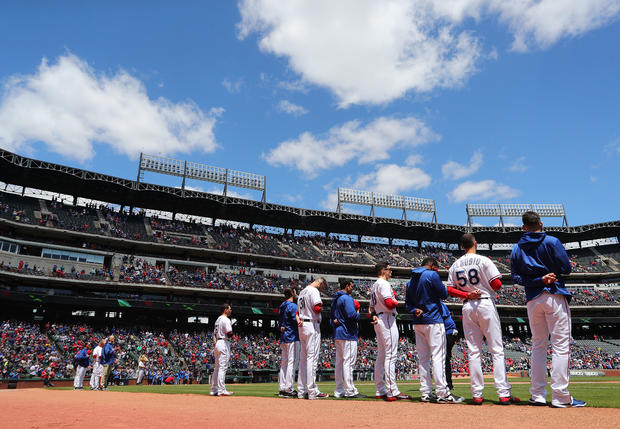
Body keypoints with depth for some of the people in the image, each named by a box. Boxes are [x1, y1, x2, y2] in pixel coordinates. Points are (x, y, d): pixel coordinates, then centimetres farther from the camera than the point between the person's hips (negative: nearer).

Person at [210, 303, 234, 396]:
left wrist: (215, 346, 20)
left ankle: (213, 390, 15)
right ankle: (221, 390, -8)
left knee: (217, 367, 12)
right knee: (223, 367, -9)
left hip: (217, 343, 10)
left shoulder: (218, 320, 19)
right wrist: (231, 327, 2)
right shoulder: (226, 320, -11)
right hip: (224, 343, -10)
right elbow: (230, 334, -18)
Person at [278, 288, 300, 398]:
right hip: (292, 337, -9)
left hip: (283, 338, 9)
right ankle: (288, 389, -8)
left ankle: (283, 388, 13)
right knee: (292, 362, -7)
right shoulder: (293, 306, -11)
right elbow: (296, 321, -18)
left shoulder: (282, 307, 17)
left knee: (284, 363, 11)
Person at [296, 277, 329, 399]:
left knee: (303, 358, 11)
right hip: (312, 325, -9)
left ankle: (301, 390, 14)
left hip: (302, 326, 9)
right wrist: (321, 306, 0)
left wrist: (298, 320, 2)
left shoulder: (302, 292, 21)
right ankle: (312, 391, -6)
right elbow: (317, 309, -21)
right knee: (312, 357, -8)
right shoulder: (314, 291, -10)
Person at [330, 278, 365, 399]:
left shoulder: (335, 299, 19)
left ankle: (339, 391, 14)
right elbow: (352, 315, -21)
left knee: (339, 362, 10)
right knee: (348, 361, -8)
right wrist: (358, 313, -3)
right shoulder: (347, 298, -11)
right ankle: (350, 391, -7)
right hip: (348, 334, -9)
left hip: (337, 334, 9)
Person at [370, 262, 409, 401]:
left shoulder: (374, 286, 22)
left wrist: (374, 316, 2)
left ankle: (380, 391, 14)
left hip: (378, 321, 10)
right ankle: (392, 392, -13)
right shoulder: (383, 284, -9)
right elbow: (389, 303, -22)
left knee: (381, 356, 11)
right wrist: (396, 302, -1)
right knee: (391, 355, -12)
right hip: (387, 319, -10)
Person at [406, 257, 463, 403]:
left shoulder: (411, 280, 14)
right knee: (438, 356, -7)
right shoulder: (432, 275, -9)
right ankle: (442, 393, -9)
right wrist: (442, 287, 12)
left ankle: (426, 392, 11)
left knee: (423, 357, 9)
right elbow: (444, 294, -7)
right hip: (433, 321, -7)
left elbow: (407, 303, 14)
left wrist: (415, 310, -3)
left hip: (417, 322, 7)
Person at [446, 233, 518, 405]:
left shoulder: (455, 265, 8)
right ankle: (504, 394, -1)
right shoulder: (483, 260, -5)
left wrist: (467, 294, -3)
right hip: (486, 304, -4)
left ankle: (477, 394, 7)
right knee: (497, 350, 1)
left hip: (467, 307, 4)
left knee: (473, 351, 7)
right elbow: (497, 284, -8)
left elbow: (450, 289, 4)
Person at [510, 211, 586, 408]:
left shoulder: (516, 249, 8)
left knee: (538, 346, 11)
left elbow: (516, 277, 1)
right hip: (555, 297, -4)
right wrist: (551, 269, 11)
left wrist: (539, 280, -6)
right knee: (561, 345, -2)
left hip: (532, 300, 4)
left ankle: (538, 394, 10)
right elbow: (566, 268, -4)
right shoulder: (552, 242, -2)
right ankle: (560, 397, -5)